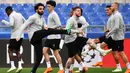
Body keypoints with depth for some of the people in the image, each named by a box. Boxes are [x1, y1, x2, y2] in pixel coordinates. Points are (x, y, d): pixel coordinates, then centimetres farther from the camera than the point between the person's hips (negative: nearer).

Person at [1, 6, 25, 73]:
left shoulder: (11, 15, -8)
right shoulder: (19, 15, 14)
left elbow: (11, 24, -24)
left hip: (14, 36, -7)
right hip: (21, 35, 7)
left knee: (10, 50, 2)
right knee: (17, 51, 14)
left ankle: (12, 66, -8)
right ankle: (19, 65, 1)